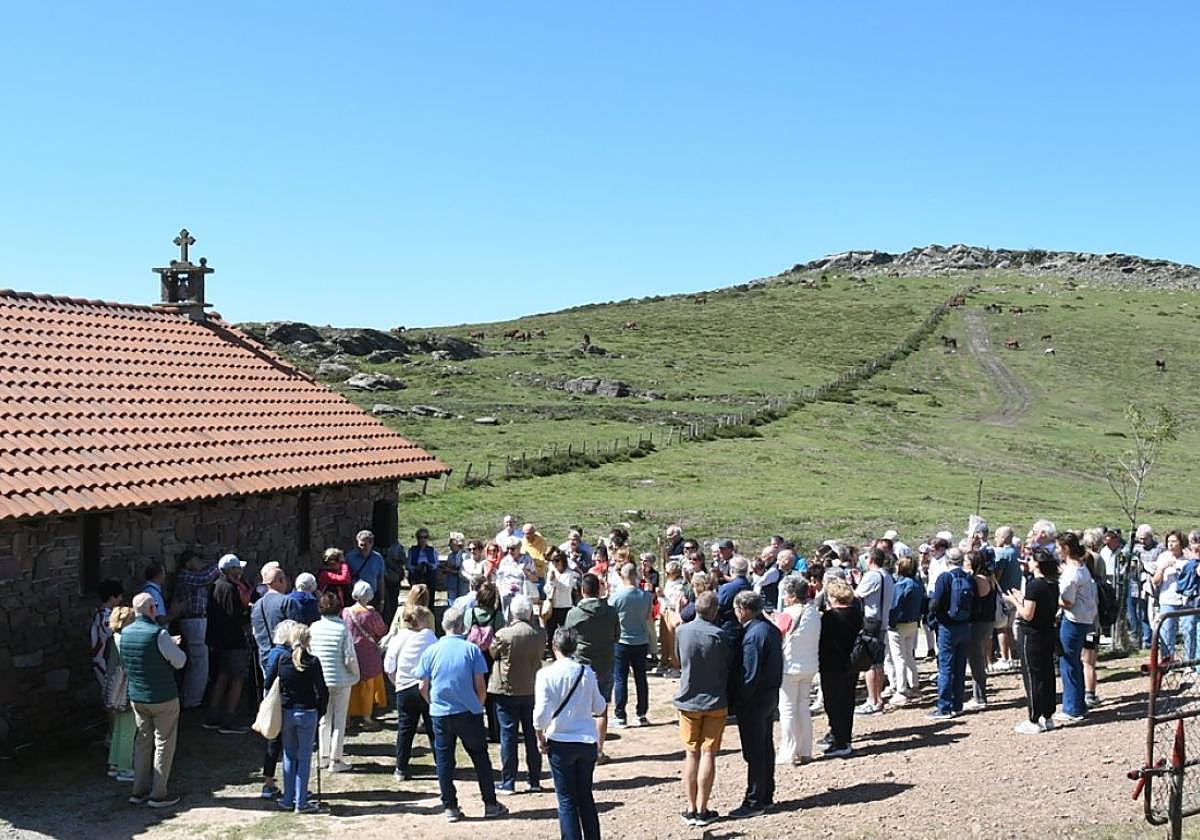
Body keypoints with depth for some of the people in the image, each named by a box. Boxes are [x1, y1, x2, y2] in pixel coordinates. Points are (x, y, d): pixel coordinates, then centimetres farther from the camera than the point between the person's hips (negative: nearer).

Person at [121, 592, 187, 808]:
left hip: (137, 697, 6)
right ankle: (158, 794, 8)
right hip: (163, 698, -6)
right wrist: (174, 647, 6)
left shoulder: (125, 633, 1)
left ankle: (139, 791, 22)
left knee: (142, 741, 18)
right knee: (164, 743, 5)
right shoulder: (158, 634, -21)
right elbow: (180, 662, -15)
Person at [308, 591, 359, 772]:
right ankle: (336, 760, 9)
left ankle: (323, 755, 26)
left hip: (320, 680, 4)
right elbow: (350, 658, -15)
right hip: (341, 679, -4)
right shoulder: (343, 629, -15)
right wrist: (355, 674, 3)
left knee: (324, 717, 18)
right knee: (339, 720, 6)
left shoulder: (314, 628, -5)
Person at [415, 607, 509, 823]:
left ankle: (450, 807, 12)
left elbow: (423, 688, 3)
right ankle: (490, 804, 14)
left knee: (444, 760, 10)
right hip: (469, 713, -1)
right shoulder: (471, 649, -6)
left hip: (440, 715, 1)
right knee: (480, 757, 11)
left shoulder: (431, 651, -2)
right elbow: (480, 687, -5)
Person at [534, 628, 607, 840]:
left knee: (566, 800, 8)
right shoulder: (587, 673, -3)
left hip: (560, 743, -3)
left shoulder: (546, 674, -12)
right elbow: (599, 708, 7)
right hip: (587, 741, 3)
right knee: (586, 797, 17)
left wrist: (540, 737, 0)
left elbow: (541, 712, -15)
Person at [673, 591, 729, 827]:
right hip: (715, 702, -3)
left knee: (691, 754, 9)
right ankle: (702, 810, 6)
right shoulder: (718, 635, -15)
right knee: (708, 754, 3)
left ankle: (691, 809, 11)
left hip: (688, 700, 3)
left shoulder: (682, 632, -5)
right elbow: (727, 667, -3)